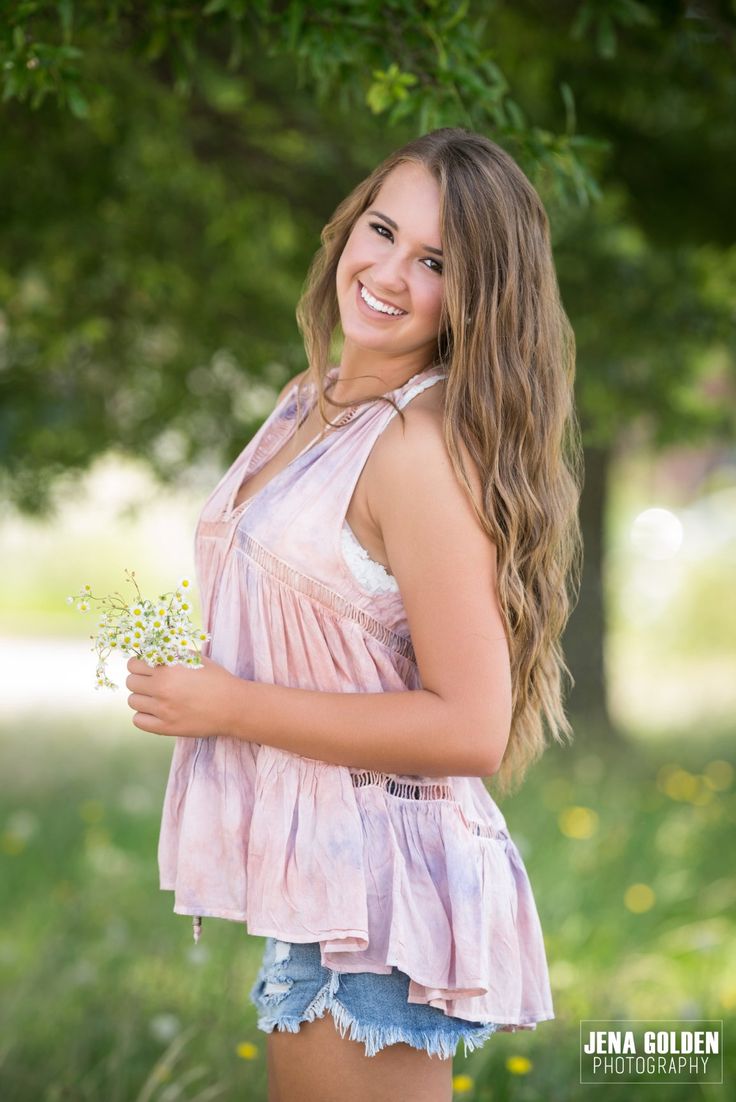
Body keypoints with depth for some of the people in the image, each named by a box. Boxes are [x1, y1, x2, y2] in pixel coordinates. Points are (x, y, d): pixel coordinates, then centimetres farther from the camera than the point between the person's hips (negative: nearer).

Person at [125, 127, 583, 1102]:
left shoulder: (423, 448, -19)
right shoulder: (312, 402, 8)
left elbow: (471, 729, -23)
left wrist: (230, 706, -19)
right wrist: (168, 637, 8)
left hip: (376, 885, -9)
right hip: (308, 874, 9)